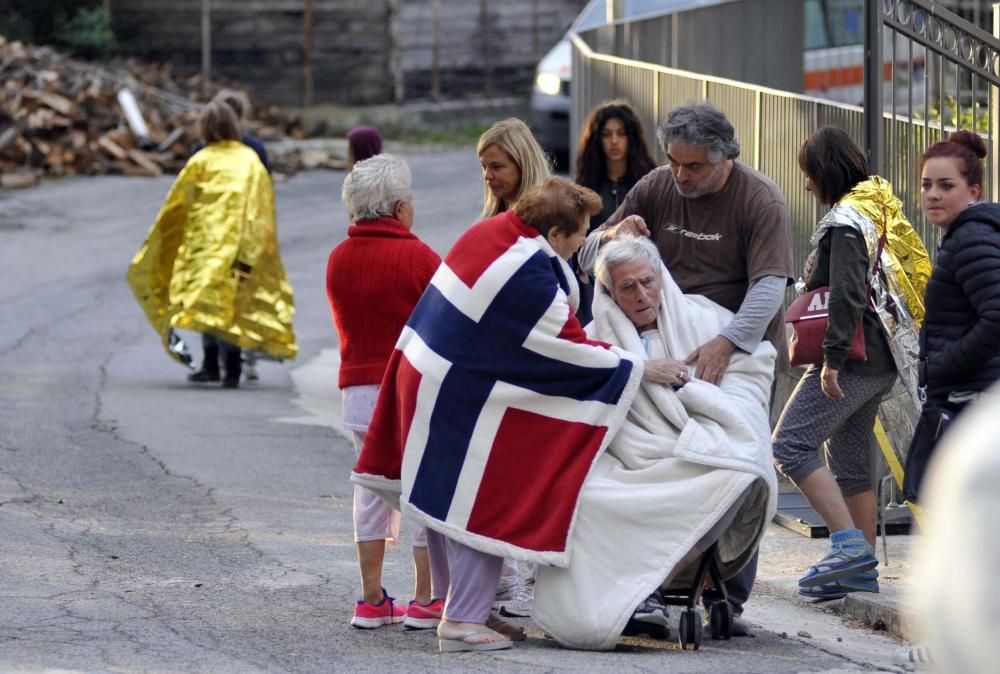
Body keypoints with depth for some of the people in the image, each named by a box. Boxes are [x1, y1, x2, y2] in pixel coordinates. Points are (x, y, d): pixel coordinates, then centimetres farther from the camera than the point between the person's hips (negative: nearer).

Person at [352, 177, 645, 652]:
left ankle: (455, 606, 28)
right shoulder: (529, 278, -26)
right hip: (463, 400, -10)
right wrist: (638, 368, -10)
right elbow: (571, 349, -19)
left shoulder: (493, 230, 0)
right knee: (479, 507, -1)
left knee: (446, 498, 17)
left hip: (426, 378, 10)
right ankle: (463, 622, 1)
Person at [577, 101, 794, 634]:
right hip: (667, 353, 4)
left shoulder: (760, 201, -11)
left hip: (742, 354, -4)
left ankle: (728, 599, 2)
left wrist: (726, 344, -38)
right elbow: (590, 256, 7)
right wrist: (614, 235, -19)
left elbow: (769, 285, -23)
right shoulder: (655, 189, 2)